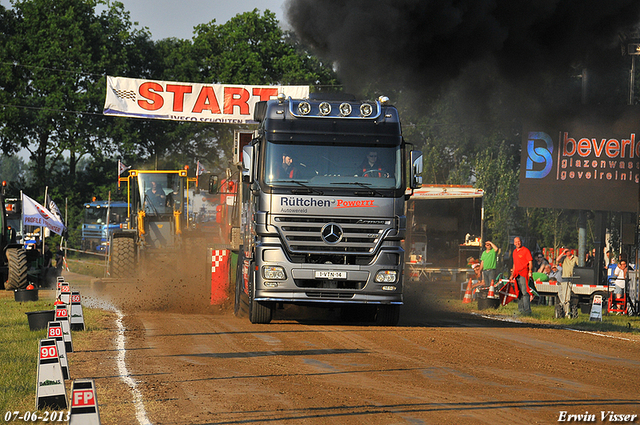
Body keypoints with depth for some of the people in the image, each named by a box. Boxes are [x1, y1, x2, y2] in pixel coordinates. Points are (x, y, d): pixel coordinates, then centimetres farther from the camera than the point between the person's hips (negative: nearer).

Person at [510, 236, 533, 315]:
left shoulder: (526, 250, -4)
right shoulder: (514, 252, 19)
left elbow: (530, 262, -9)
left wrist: (530, 271, -21)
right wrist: (512, 274, 24)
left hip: (524, 273, -8)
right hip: (517, 274, 8)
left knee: (525, 292, -13)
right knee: (519, 293, 9)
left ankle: (527, 310, -15)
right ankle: (520, 310, 14)